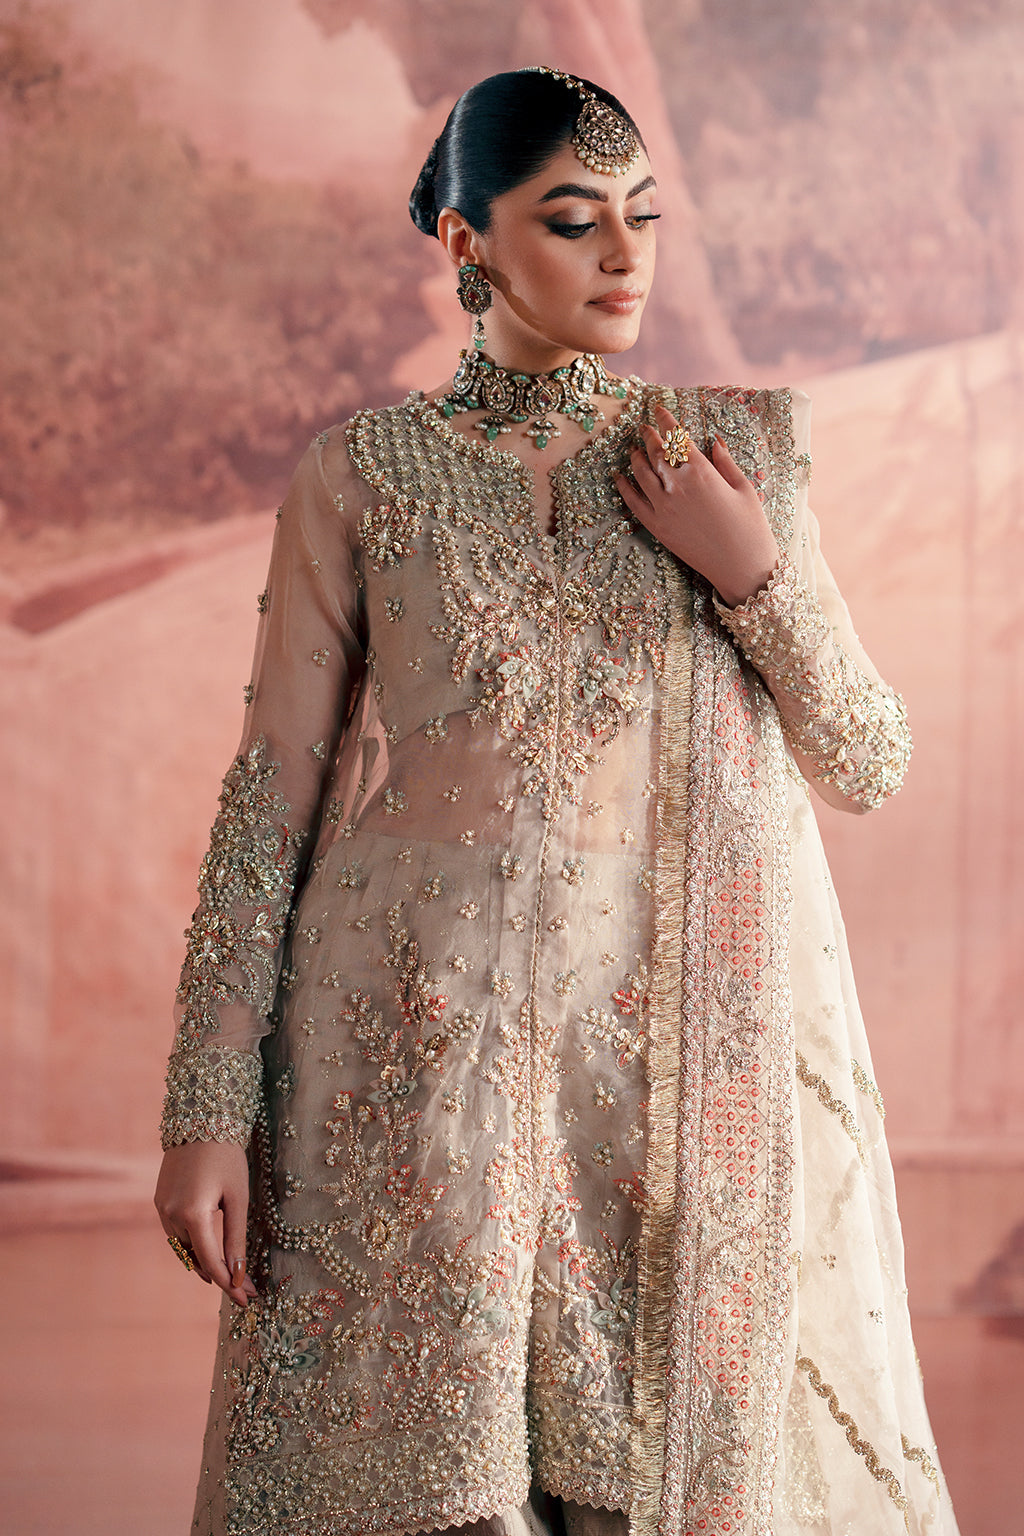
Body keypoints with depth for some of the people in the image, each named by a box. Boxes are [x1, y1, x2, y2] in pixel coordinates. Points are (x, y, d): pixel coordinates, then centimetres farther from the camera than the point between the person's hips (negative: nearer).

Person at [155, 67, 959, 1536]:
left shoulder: (736, 448, 8)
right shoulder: (365, 475, 0)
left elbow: (869, 764, 8)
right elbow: (273, 795, 0)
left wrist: (752, 571, -8)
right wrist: (208, 1110, -5)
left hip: (698, 1060, 2)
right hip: (425, 1067, -2)